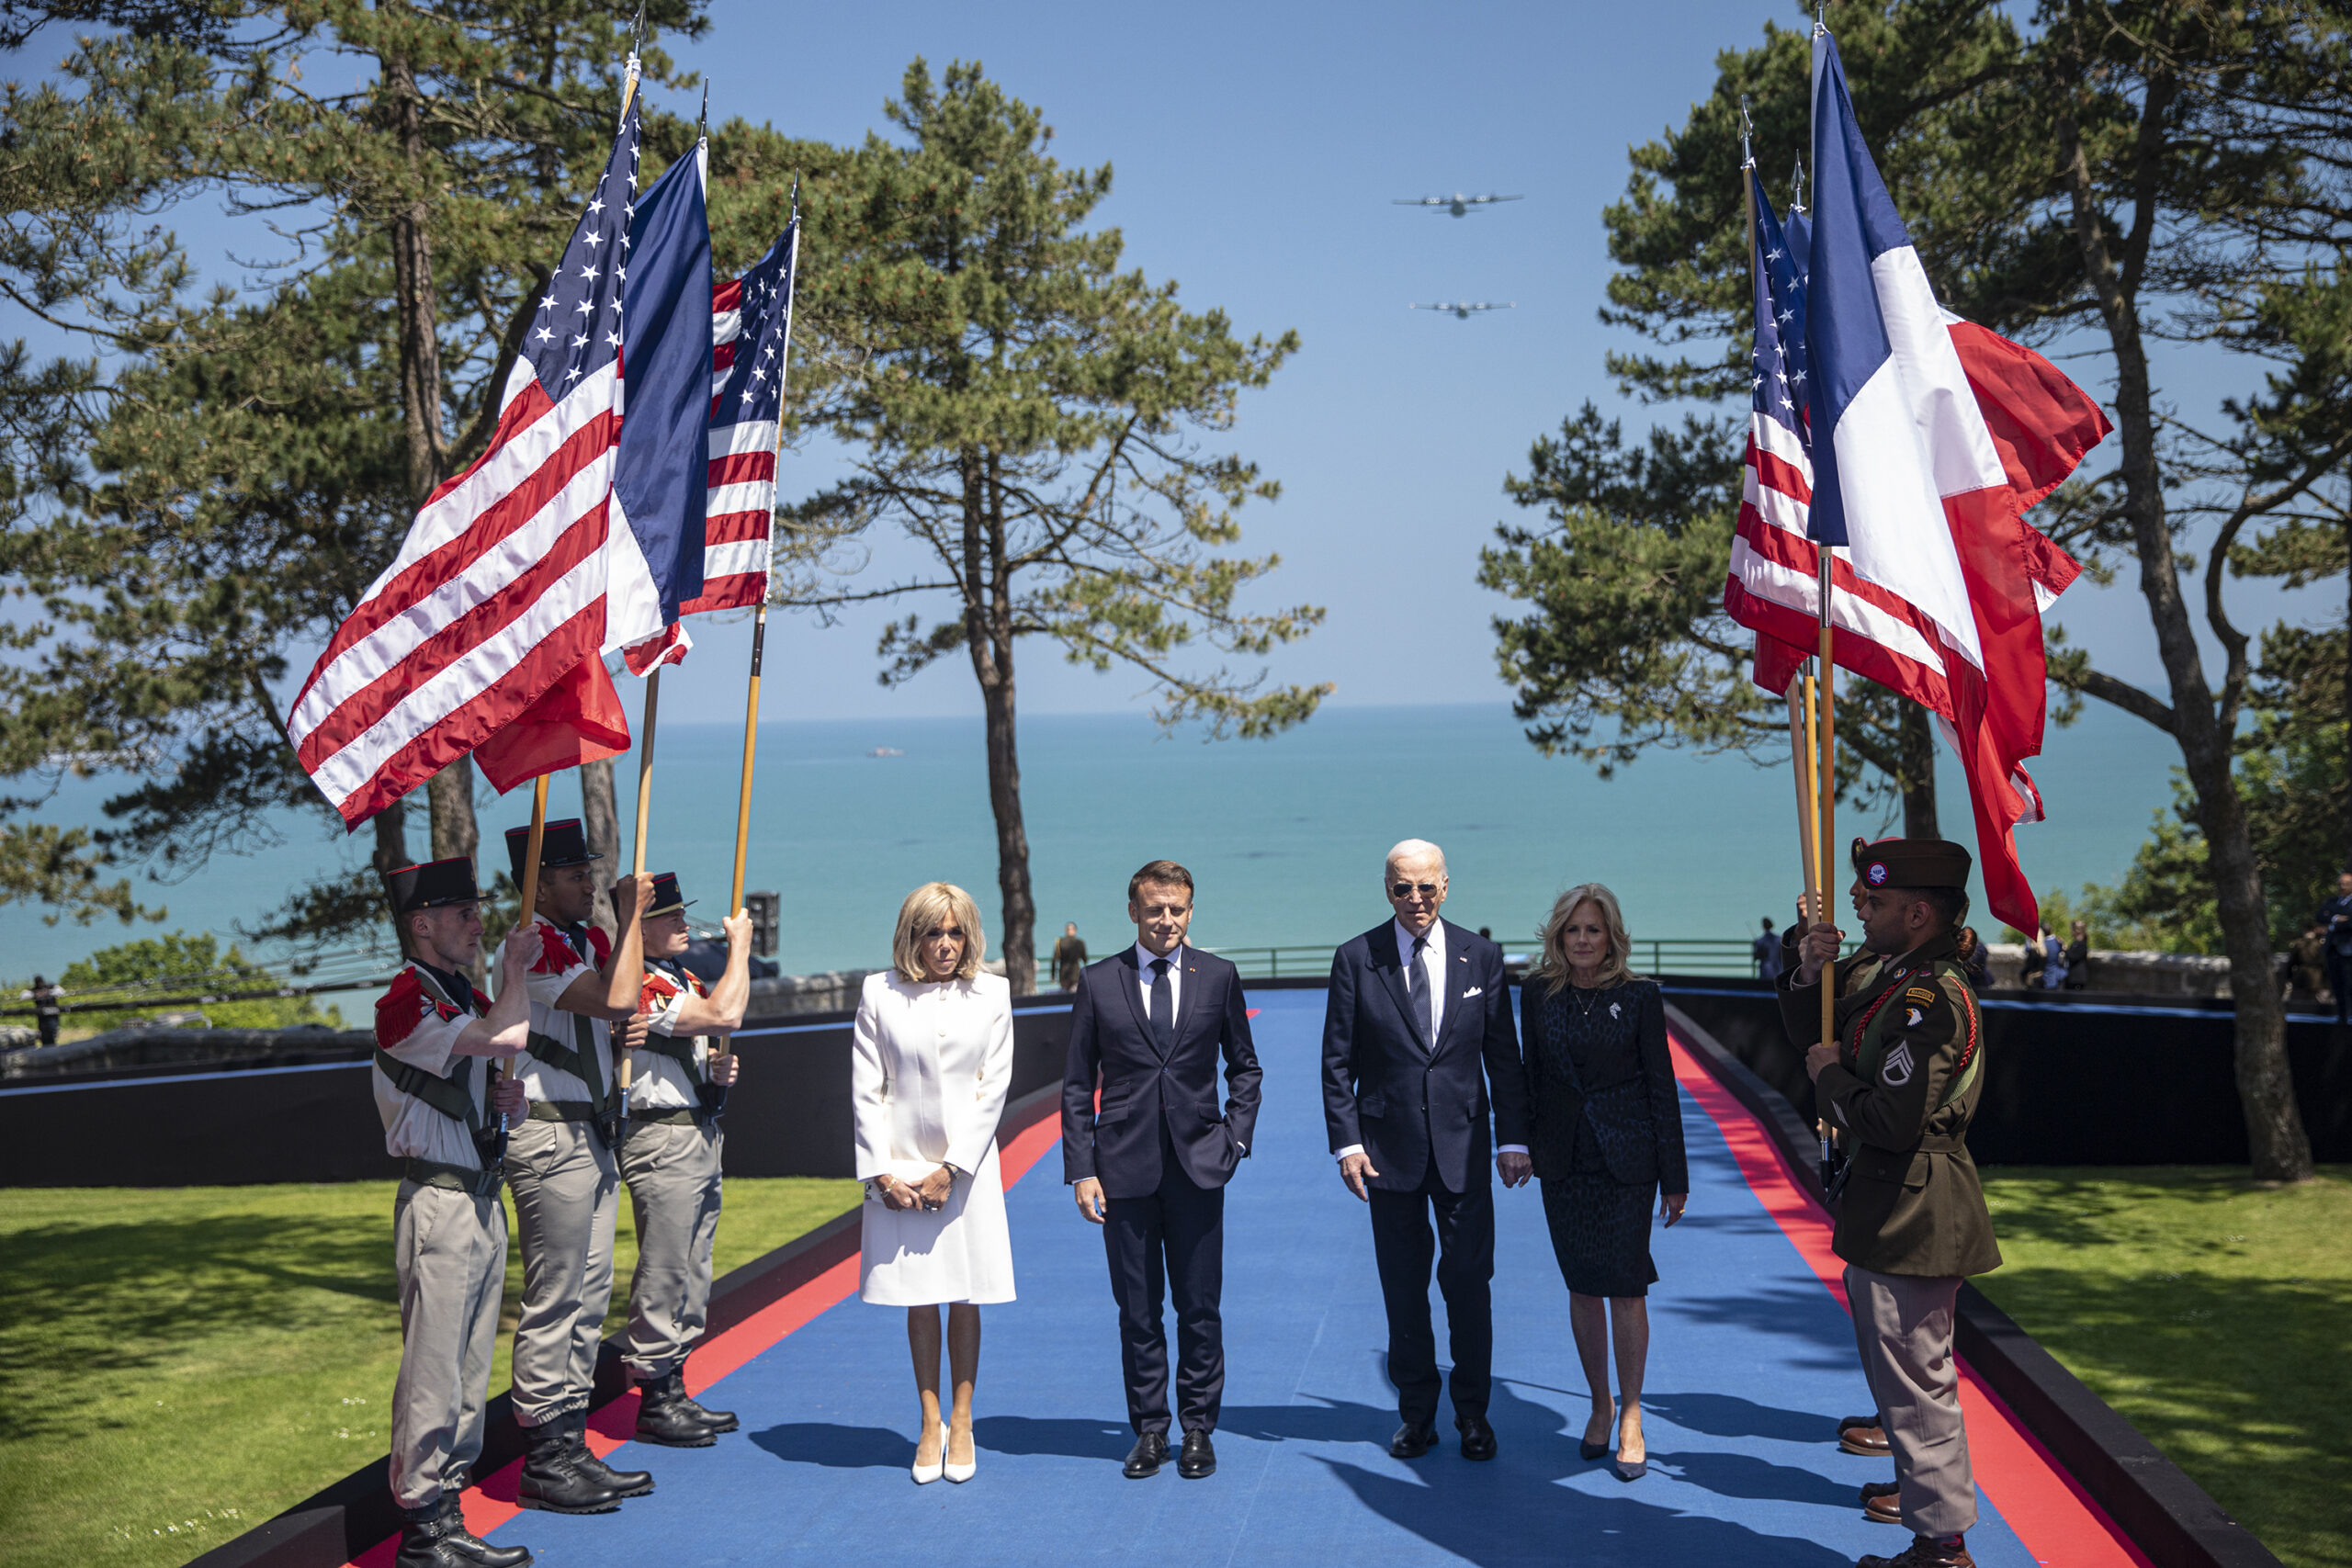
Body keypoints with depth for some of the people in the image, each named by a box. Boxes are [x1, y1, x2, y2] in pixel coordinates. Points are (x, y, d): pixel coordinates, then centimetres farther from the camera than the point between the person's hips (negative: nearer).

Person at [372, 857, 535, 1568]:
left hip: (482, 1199, 9)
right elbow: (509, 1036, -27)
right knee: (434, 1367, -6)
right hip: (440, 1203, -9)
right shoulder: (406, 1000, -14)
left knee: (469, 1367, 12)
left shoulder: (467, 996, 15)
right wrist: (514, 969, -9)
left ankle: (446, 1504, 20)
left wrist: (503, 1094, 3)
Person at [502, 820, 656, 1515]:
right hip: (550, 1136, -10)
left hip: (593, 1132, 10)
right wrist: (630, 913, -17)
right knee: (555, 1300, -5)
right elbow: (615, 1001, -26)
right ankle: (543, 1465, 3)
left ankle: (571, 1445, 20)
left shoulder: (588, 939, 14)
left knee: (589, 1296, 12)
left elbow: (624, 1008, 25)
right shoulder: (531, 943, -15)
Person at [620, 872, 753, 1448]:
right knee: (663, 1270, -5)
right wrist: (739, 946, -13)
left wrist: (720, 1068, 4)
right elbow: (725, 1015, -26)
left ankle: (675, 1389, 22)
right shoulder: (640, 986, -16)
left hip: (701, 1134, 10)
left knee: (693, 1270, 14)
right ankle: (654, 1401, 5)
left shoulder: (684, 978, 16)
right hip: (662, 1138, -10)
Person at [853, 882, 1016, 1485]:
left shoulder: (992, 994, 0)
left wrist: (950, 1170, -9)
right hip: (900, 1169, 0)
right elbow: (866, 1090, 0)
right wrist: (883, 1173, -7)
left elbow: (993, 1089, -3)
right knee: (919, 1301, 6)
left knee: (965, 1299, 5)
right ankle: (930, 1424, 18)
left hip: (967, 1168, 0)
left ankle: (961, 1422, 19)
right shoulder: (880, 994, -1)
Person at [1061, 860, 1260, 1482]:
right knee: (1137, 1311, 7)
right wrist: (1081, 1170, -3)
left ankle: (1198, 1428, 18)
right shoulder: (1098, 982, 1)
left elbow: (1243, 1066, 14)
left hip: (1199, 1167, 0)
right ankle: (1149, 1429, 19)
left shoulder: (1218, 977, 3)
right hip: (1126, 1168, 0)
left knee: (1201, 1308, 5)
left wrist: (1236, 1137, 2)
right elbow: (1077, 1085, 3)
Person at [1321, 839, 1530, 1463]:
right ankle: (1416, 1415, 19)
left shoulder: (1481, 956, 3)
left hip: (1462, 1143, 0)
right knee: (1403, 1288, 7)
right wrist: (1346, 1141, -7)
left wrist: (1514, 1138, 0)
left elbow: (1503, 1056, 5)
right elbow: (1338, 1061, 0)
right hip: (1389, 1146, 0)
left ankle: (1473, 1414, 16)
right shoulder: (1356, 959, -1)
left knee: (1469, 1281, 1)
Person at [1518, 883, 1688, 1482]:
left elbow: (1662, 1085, -3)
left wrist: (1674, 1175, -3)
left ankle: (1630, 1417, 13)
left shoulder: (1639, 996, -5)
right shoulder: (1537, 992, 2)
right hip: (1564, 1160, 3)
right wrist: (1525, 1145, 7)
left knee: (1626, 1287, -2)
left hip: (1627, 1157, -2)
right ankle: (1599, 1405, 25)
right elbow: (1531, 1074, 10)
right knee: (1582, 1287, 9)